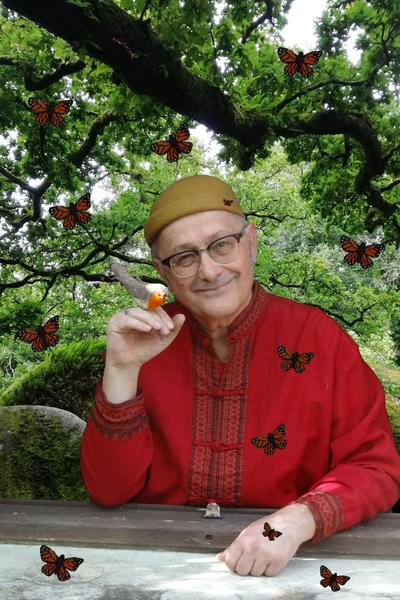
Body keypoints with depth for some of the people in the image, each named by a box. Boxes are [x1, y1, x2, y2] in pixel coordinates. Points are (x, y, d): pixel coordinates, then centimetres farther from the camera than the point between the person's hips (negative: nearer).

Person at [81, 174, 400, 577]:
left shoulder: (318, 337, -7)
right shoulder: (142, 339, -3)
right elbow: (108, 492, -7)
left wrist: (298, 520, -22)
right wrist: (122, 370, -19)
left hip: (286, 563, 0)